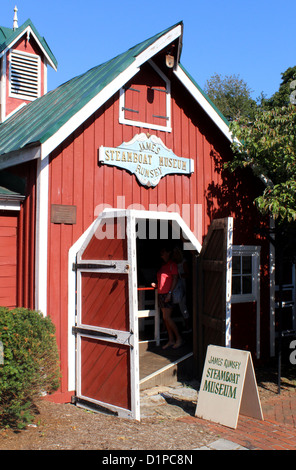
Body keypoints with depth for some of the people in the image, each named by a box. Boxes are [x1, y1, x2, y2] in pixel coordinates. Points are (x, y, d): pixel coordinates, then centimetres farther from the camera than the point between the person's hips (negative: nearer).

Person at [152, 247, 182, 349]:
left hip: (168, 294, -8)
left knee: (167, 317, -12)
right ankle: (171, 340, 13)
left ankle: (179, 338, -2)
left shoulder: (172, 264, -6)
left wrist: (170, 293, -19)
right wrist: (156, 285, 9)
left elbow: (175, 279, -13)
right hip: (161, 294, 8)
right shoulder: (162, 265, 18)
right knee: (165, 318, 8)